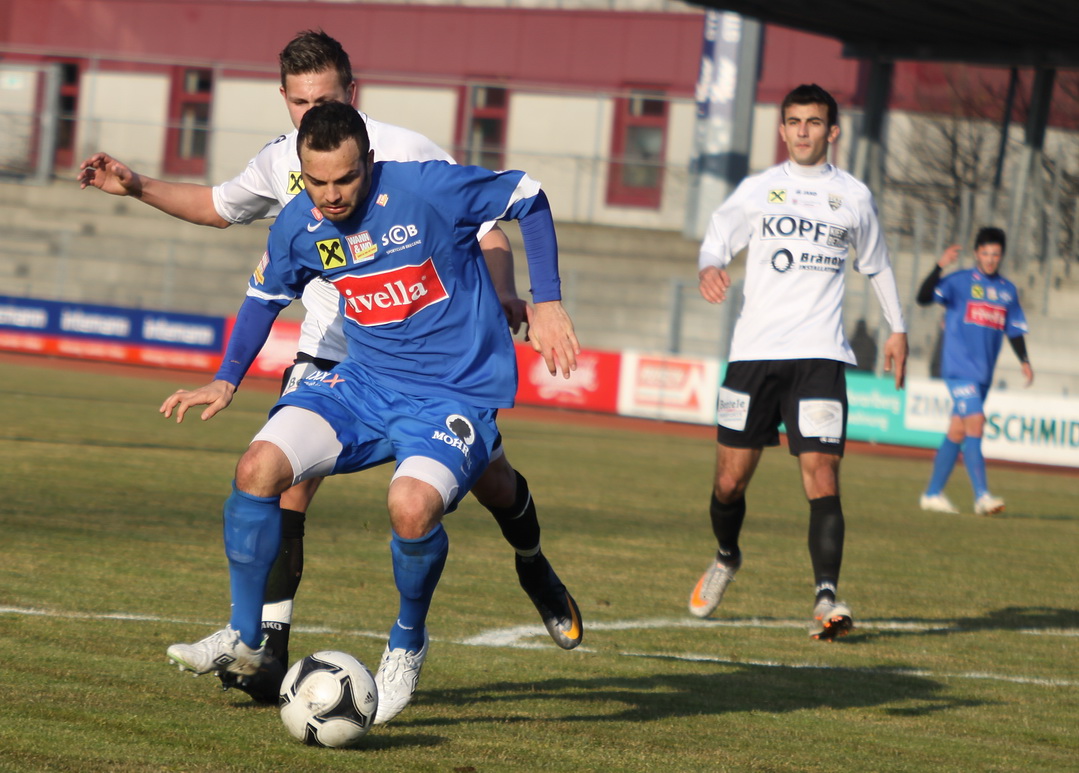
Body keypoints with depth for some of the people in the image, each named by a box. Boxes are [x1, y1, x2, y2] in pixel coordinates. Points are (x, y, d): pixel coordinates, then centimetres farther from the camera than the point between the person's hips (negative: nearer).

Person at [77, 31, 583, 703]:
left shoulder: (409, 155, -17)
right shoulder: (282, 163, -3)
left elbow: (488, 236, -16)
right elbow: (218, 205, 19)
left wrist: (502, 295, -36)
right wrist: (137, 187, 8)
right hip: (329, 351, 2)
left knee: (490, 480, 8)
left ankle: (533, 567, 44)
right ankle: (272, 655, -16)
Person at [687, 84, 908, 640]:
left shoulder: (853, 196, 11)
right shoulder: (757, 189, 9)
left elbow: (876, 264, 24)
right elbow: (717, 238, 0)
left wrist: (897, 328, 28)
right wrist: (710, 267, -23)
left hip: (820, 354, -1)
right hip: (754, 350, 1)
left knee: (822, 476, -15)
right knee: (730, 479, 3)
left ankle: (826, 599, -20)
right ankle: (726, 558, 33)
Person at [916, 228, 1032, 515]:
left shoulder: (1008, 290, 13)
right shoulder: (959, 282, -4)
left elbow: (1014, 330, 19)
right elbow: (924, 297, -16)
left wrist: (1024, 361, 5)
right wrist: (940, 267, -29)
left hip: (983, 373, 6)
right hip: (959, 367, -6)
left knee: (957, 432, 9)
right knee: (975, 421, -18)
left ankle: (933, 494, 17)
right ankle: (982, 496, -21)